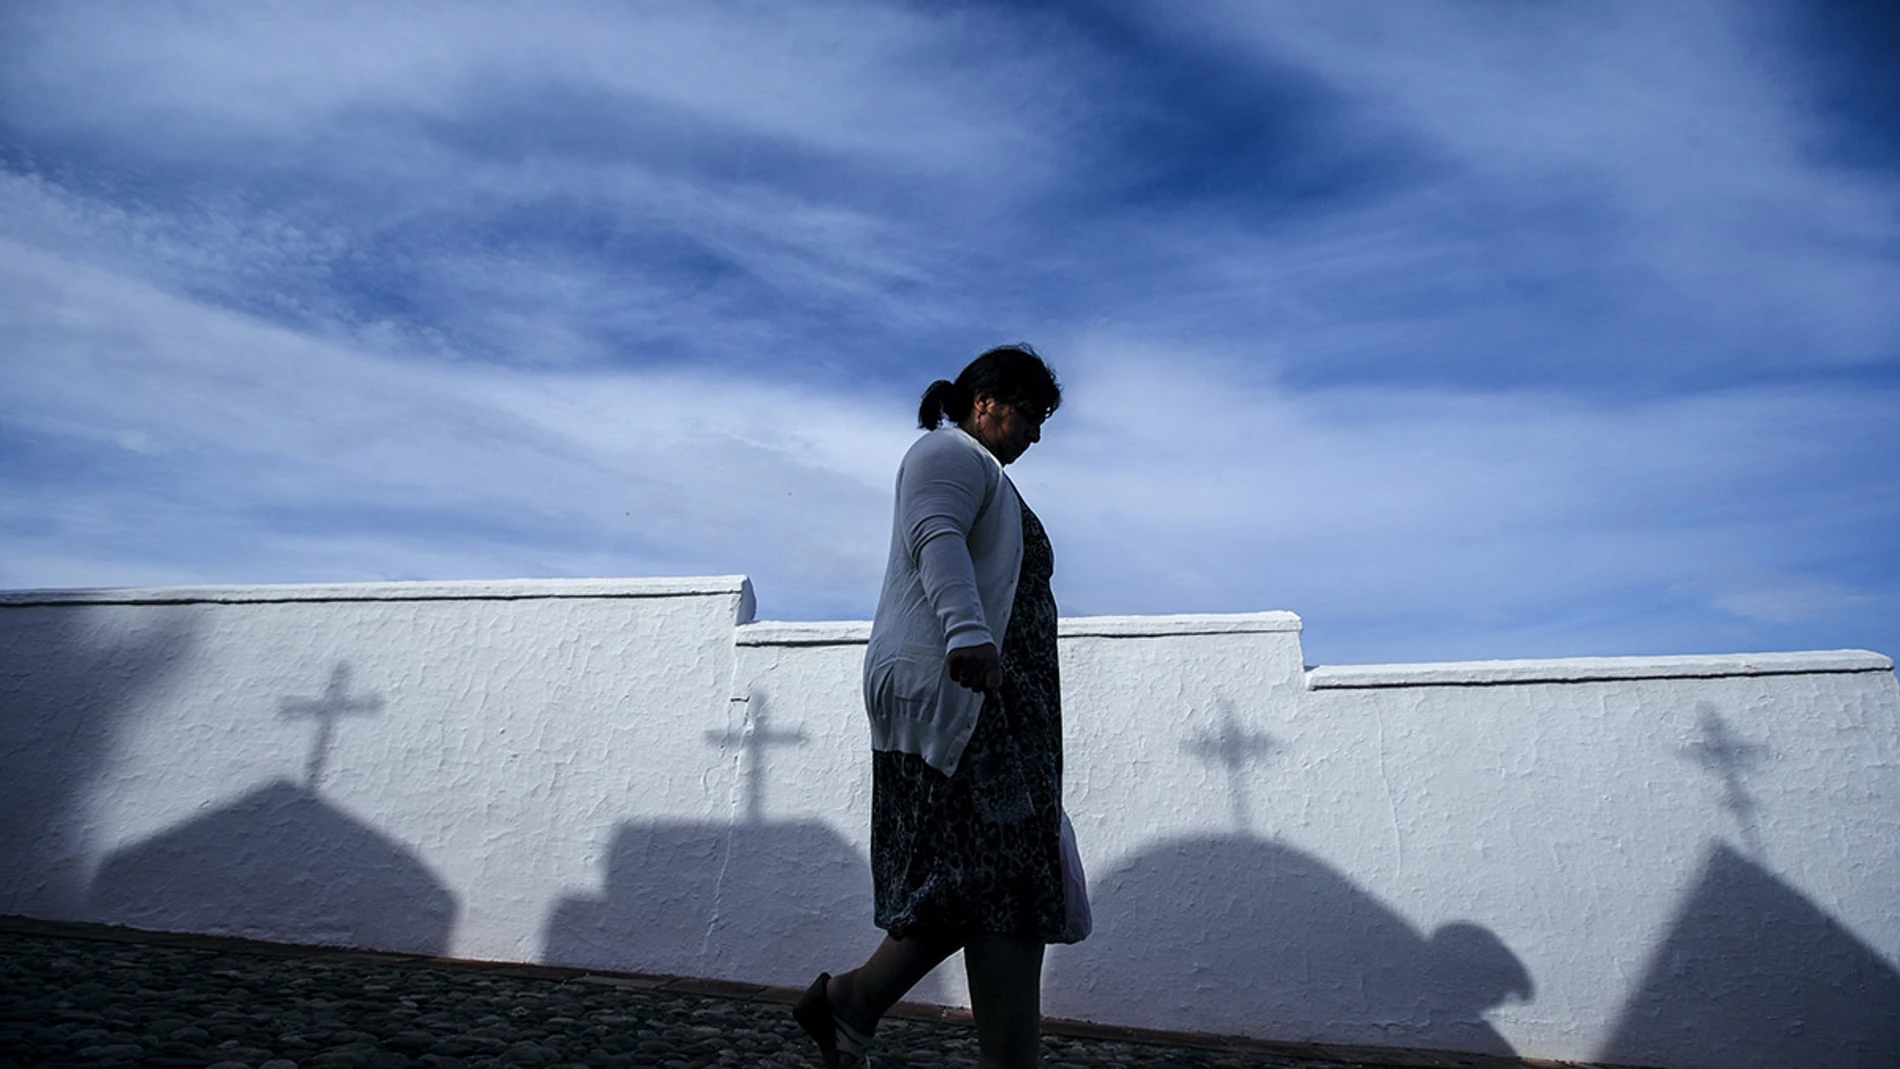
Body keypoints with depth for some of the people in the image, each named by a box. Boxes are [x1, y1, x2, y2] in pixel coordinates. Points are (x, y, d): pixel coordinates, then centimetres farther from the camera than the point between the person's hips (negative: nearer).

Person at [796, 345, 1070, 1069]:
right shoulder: (951, 452, 0)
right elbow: (937, 538, -20)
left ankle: (848, 1001, 10)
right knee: (1002, 872, -12)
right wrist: (967, 633, -34)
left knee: (984, 875, 5)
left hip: (986, 701, 10)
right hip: (949, 686, -10)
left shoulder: (985, 474, 32)